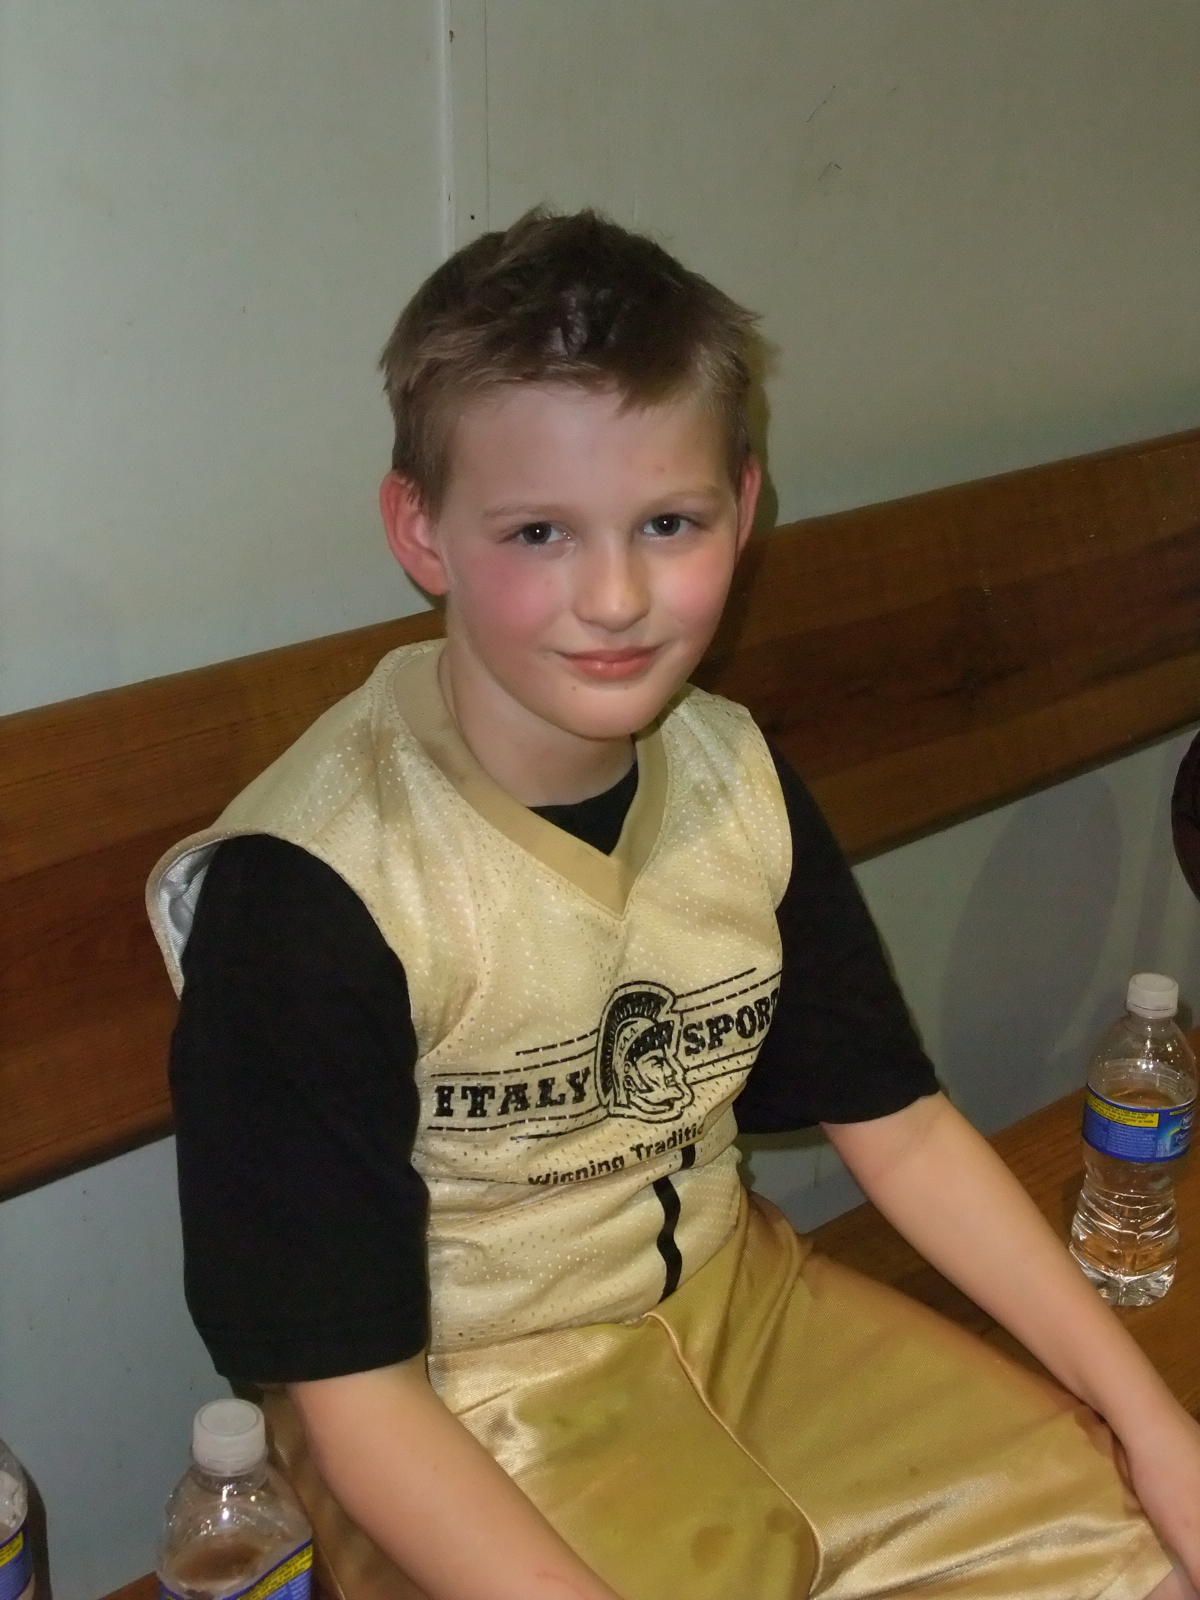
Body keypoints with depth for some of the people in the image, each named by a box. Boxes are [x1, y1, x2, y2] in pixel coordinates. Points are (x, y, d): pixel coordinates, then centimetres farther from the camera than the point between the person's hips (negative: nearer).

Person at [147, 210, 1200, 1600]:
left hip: (733, 1298, 6)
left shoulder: (734, 776, -6)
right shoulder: (306, 889, -26)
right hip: (458, 1427, -5)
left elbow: (899, 1125, 3)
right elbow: (350, 1399, -20)